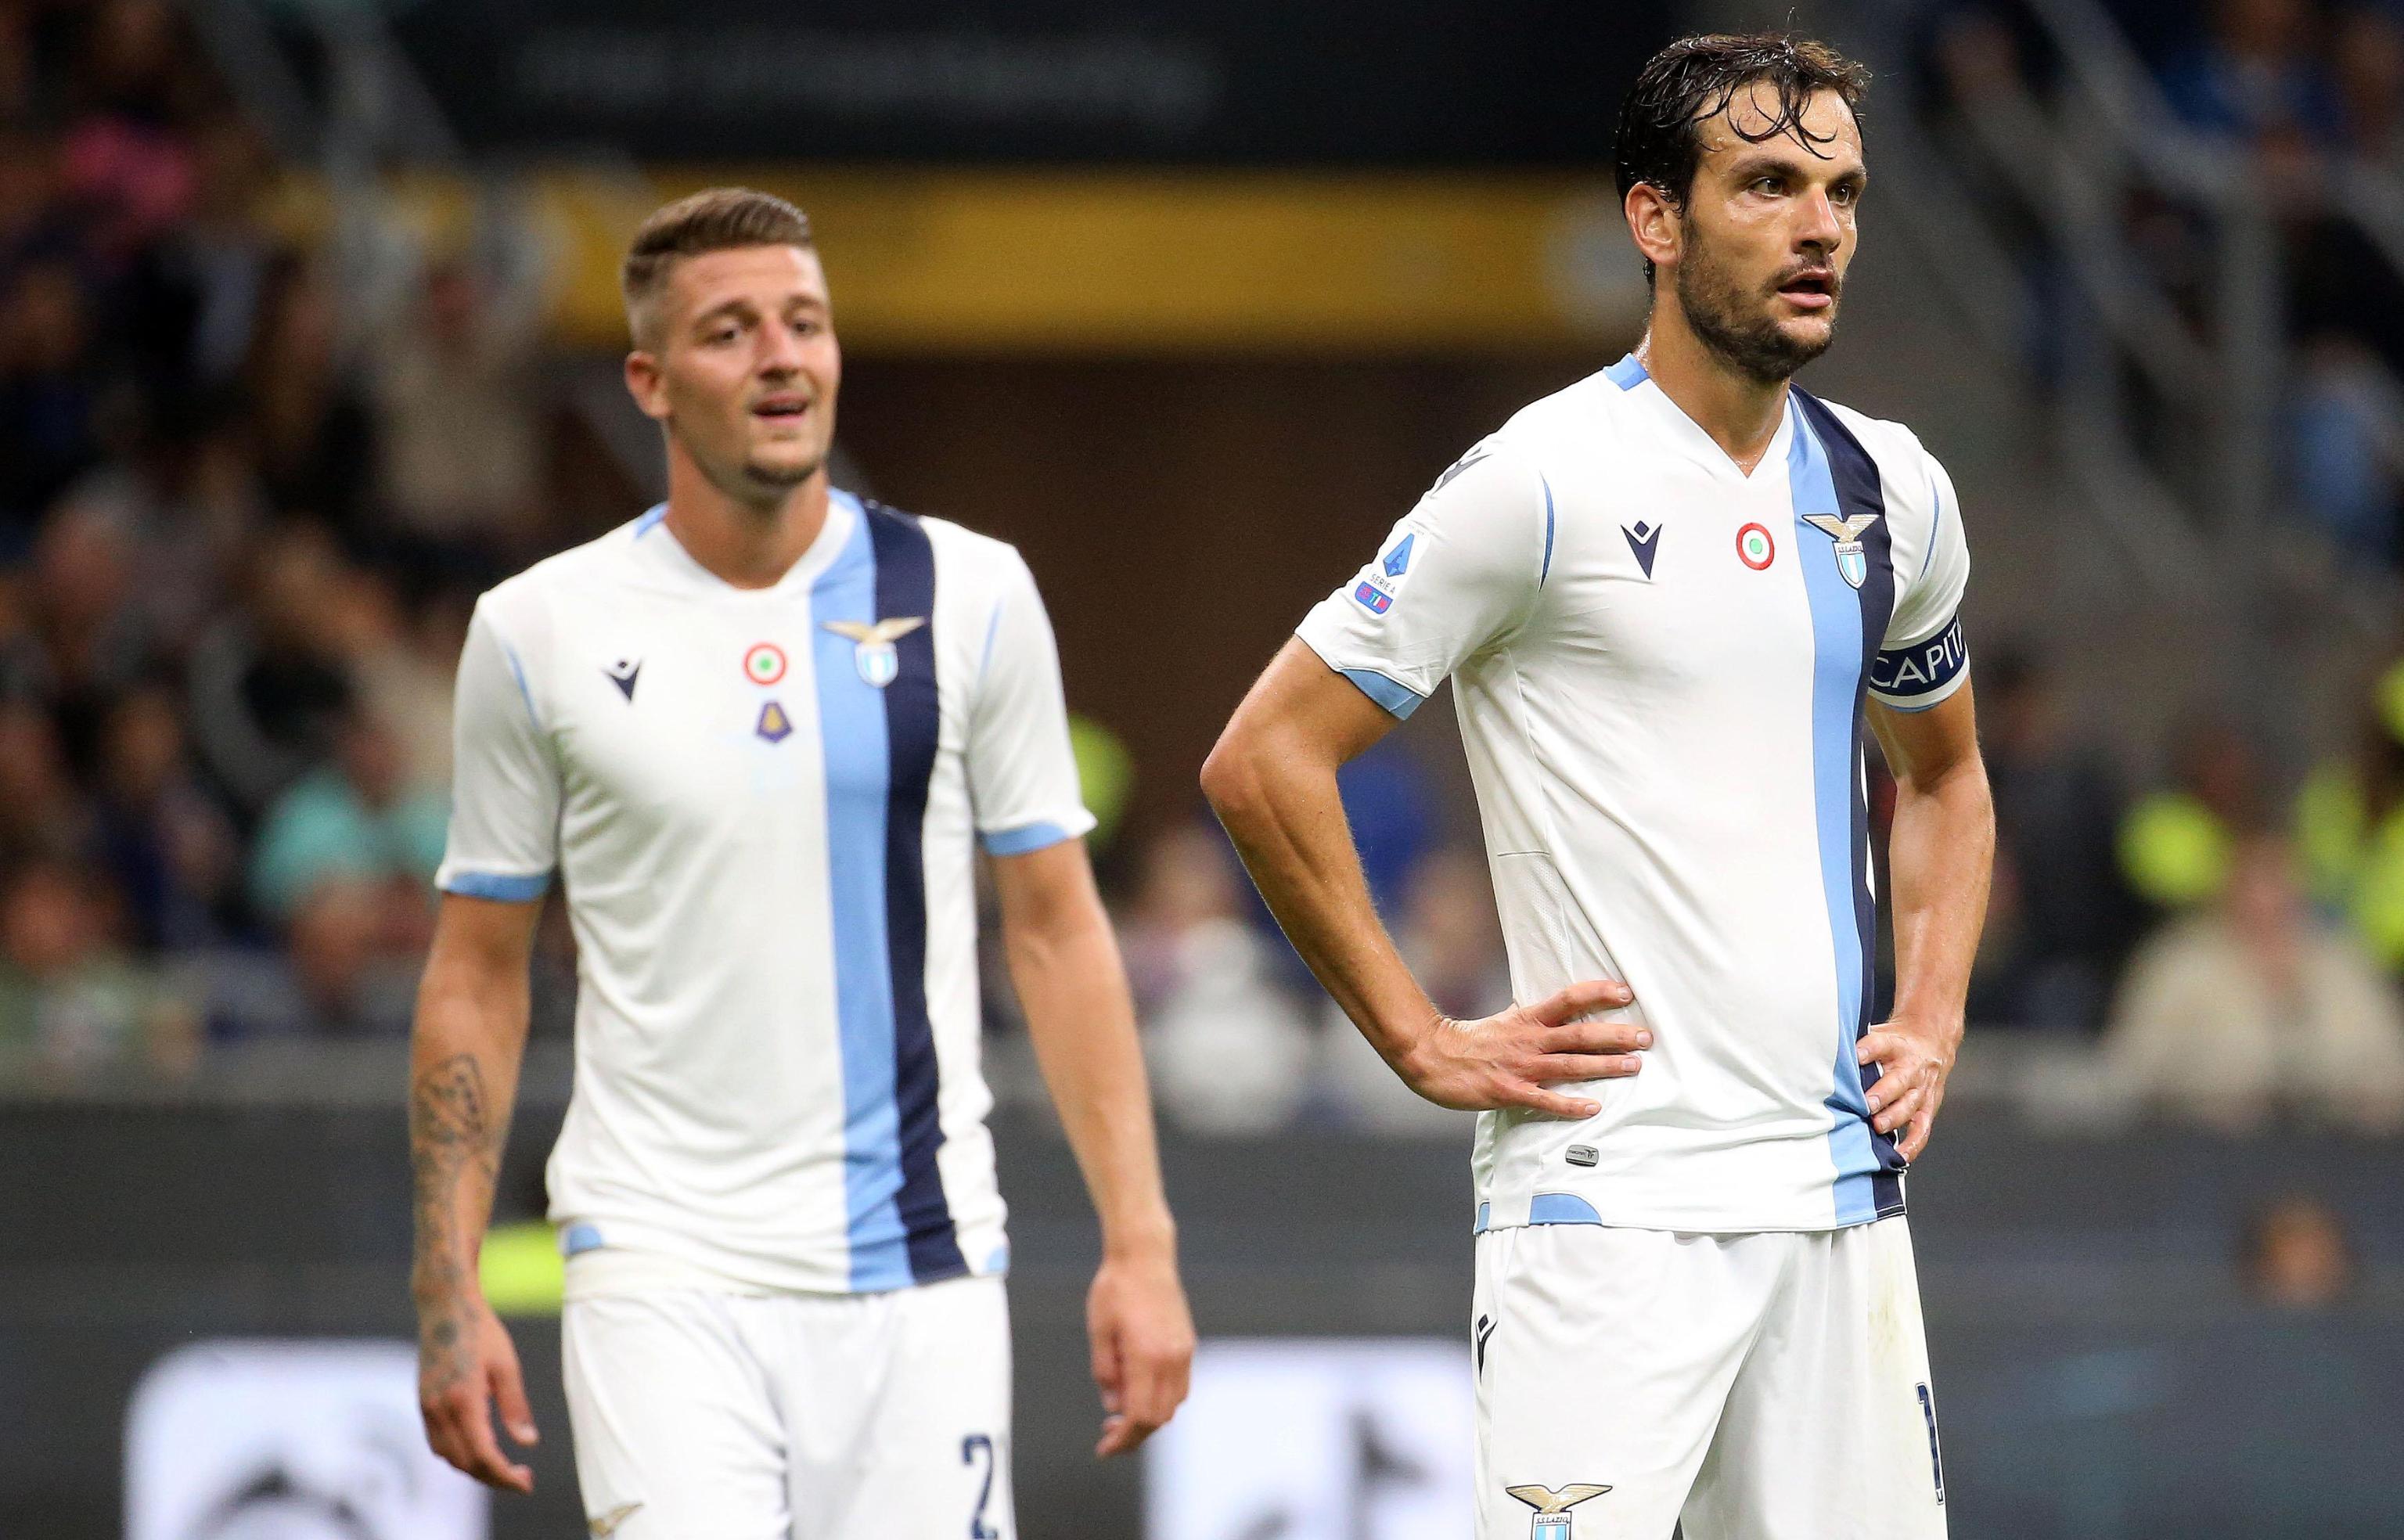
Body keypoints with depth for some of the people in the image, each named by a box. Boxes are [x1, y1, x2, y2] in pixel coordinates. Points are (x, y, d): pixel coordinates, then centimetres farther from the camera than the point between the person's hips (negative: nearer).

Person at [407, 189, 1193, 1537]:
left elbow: (1057, 928, 7)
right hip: (664, 1271, -1)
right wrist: (449, 1288, 1)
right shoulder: (543, 631, 2)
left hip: (920, 1274, 1)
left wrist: (1139, 1241, -1)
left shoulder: (969, 594, 4)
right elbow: (478, 975, 8)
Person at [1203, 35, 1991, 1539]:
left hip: (1842, 1189, 6)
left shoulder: (1892, 491, 12)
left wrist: (1933, 1020, 14)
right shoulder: (1543, 485, -8)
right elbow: (1263, 761, -7)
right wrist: (1428, 1045, -7)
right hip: (1608, 1195, -6)